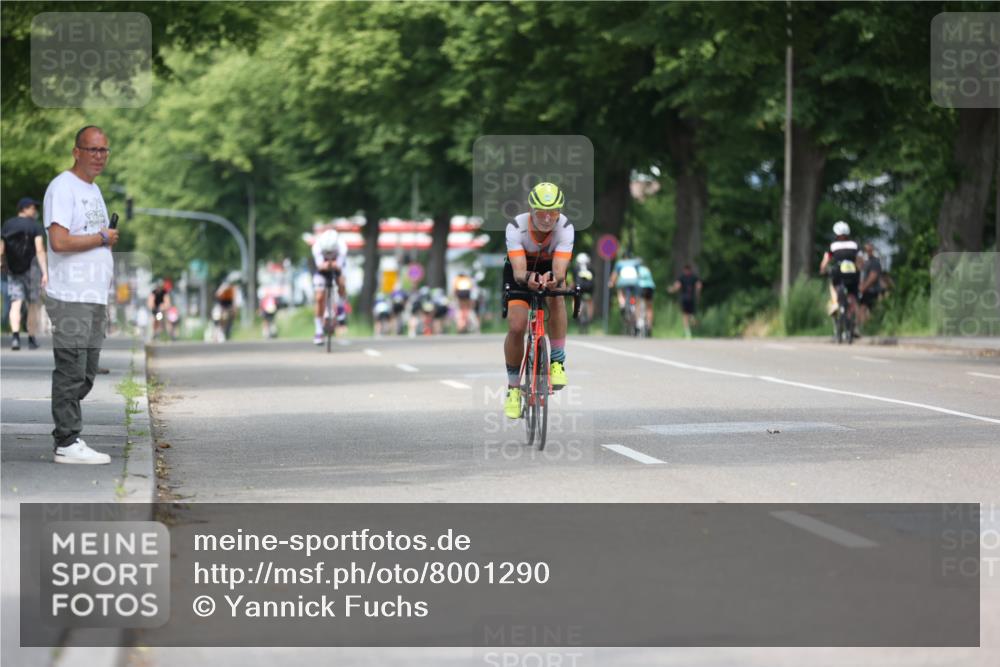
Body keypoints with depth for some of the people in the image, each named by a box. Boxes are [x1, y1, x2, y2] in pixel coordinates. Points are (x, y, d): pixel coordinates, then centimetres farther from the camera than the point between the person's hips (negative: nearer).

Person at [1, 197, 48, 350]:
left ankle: (15, 336, -23)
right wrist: (45, 273, -19)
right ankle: (31, 339, 14)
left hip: (13, 270, 3)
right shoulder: (34, 226, -7)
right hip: (31, 268, -3)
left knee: (15, 304, -2)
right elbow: (39, 250, -16)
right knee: (33, 305, 10)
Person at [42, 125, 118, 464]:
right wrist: (102, 238, -11)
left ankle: (68, 435, 18)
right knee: (71, 373, -8)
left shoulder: (94, 190, 20)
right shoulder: (63, 187, -11)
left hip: (95, 297, 10)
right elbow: (59, 241, -22)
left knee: (85, 374, 11)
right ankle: (67, 443, -6)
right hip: (70, 297, -10)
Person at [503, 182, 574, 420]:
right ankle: (513, 388, 4)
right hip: (520, 274, 0)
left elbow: (560, 270, -41)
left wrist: (554, 279, -64)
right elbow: (519, 270, -42)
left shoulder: (565, 228, -31)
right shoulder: (516, 228, -34)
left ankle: (557, 363, -21)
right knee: (516, 327, -16)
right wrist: (528, 278, -65)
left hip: (549, 269, 1)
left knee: (556, 295, -34)